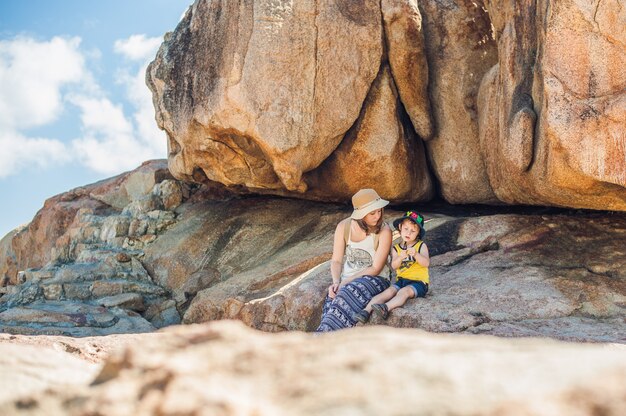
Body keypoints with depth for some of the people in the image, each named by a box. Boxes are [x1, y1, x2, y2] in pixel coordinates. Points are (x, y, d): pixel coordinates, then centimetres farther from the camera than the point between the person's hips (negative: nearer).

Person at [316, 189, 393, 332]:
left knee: (347, 295, -34)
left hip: (375, 278, -3)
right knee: (332, 298, -30)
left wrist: (345, 283, -18)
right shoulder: (344, 227, -1)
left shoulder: (384, 231, -11)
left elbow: (375, 269, -12)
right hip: (348, 279, 3)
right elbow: (336, 261, 4)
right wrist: (336, 282, -16)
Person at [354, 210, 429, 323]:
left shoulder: (421, 246, 2)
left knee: (404, 291, -31)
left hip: (419, 282, -3)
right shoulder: (396, 248, 10)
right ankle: (366, 310, -36)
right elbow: (394, 266, -4)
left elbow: (426, 263, -12)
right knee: (389, 291, -21)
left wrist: (416, 254, -30)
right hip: (402, 280, 3)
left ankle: (386, 308, -55)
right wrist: (400, 257, -25)